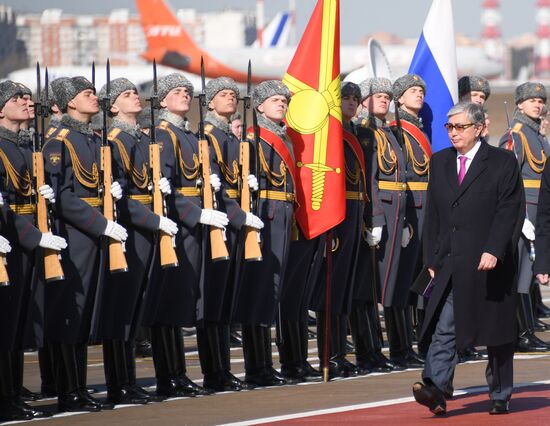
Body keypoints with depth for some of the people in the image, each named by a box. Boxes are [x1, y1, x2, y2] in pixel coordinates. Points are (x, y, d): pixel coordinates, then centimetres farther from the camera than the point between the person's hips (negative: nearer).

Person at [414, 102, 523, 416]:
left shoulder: (502, 163, -2)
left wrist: (493, 251, -20)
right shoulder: (440, 162, 12)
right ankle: (437, 389, -23)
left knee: (497, 334, 7)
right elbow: (434, 214, 14)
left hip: (490, 264, -3)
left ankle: (501, 396, 19)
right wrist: (432, 258, 8)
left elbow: (509, 212, -9)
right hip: (450, 265, 3)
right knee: (444, 328, -12)